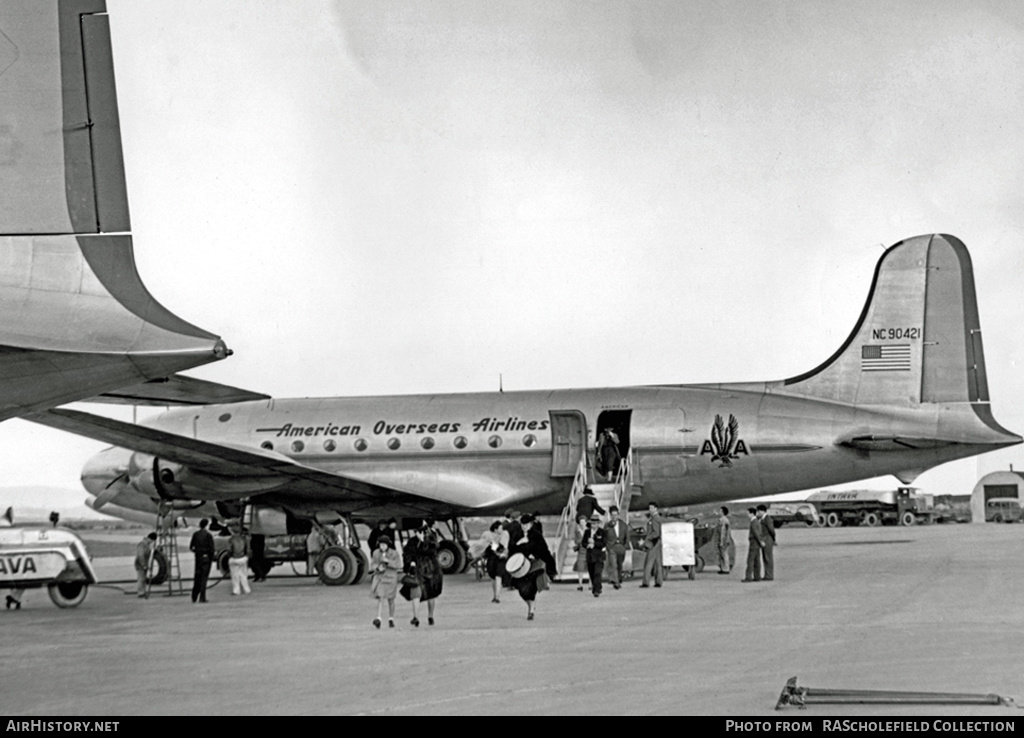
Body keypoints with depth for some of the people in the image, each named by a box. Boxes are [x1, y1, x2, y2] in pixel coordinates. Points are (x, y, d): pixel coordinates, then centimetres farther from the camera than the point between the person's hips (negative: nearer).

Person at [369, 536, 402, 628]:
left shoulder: (394, 553, -5)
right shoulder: (376, 553, 1)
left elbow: (398, 565, -11)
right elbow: (372, 565, 5)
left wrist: (388, 561, -24)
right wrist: (378, 568, -17)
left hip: (390, 578, 0)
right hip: (379, 578, 0)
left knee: (390, 600, 10)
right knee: (380, 598, -14)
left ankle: (391, 619, 26)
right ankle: (378, 619, -24)